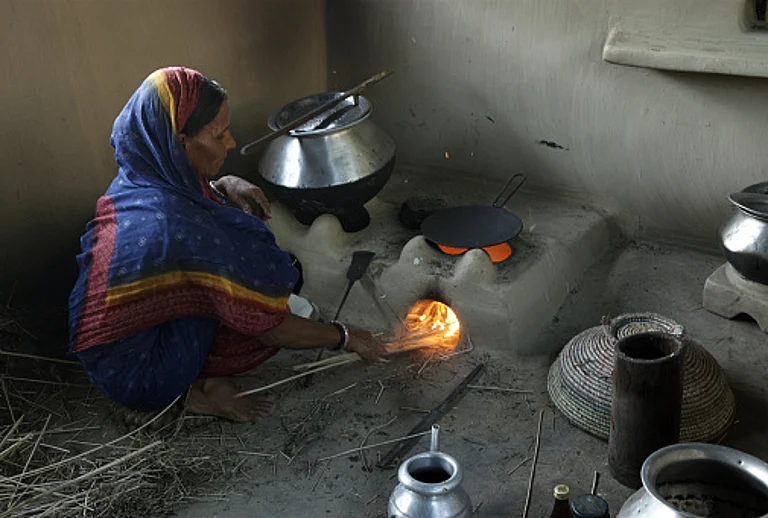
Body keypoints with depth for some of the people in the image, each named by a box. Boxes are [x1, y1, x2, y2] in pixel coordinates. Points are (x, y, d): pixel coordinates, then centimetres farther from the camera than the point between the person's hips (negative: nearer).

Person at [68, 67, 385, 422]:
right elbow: (271, 328, -22)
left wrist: (222, 186, -2)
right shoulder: (179, 229, -32)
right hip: (139, 377, -8)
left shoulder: (135, 183, -8)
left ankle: (204, 377, 2)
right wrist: (346, 337, -6)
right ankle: (208, 386, -5)